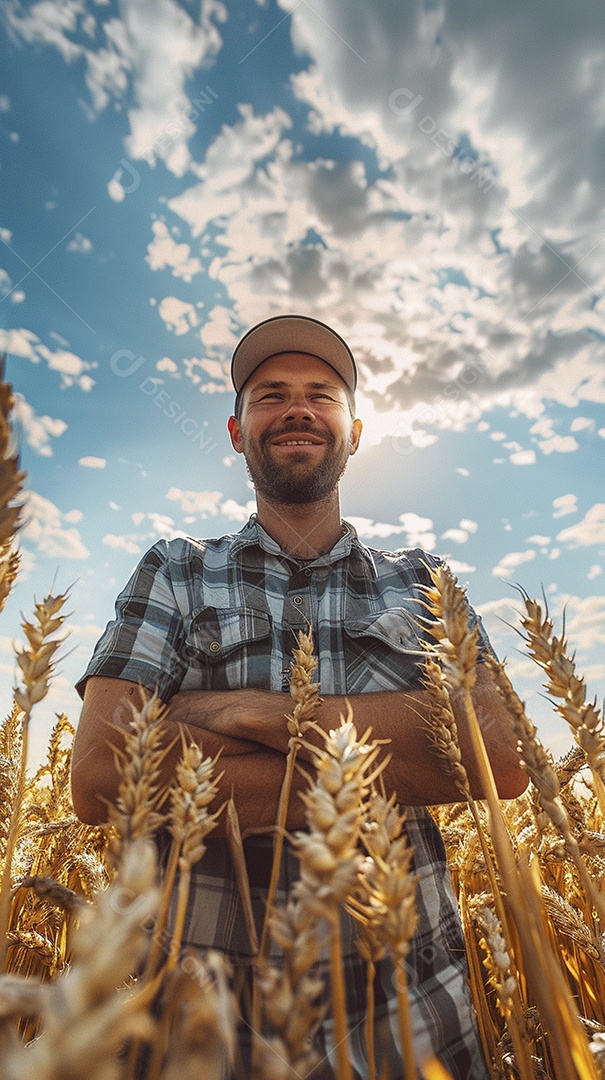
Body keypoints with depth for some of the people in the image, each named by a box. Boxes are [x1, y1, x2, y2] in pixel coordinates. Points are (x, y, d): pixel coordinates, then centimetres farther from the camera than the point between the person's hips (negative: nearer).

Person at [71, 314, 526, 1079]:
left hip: (410, 1004, 2)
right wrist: (392, 772, -20)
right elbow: (98, 779, -16)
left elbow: (503, 760, -14)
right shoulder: (174, 574, -4)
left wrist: (252, 711, -22)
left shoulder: (422, 582, 0)